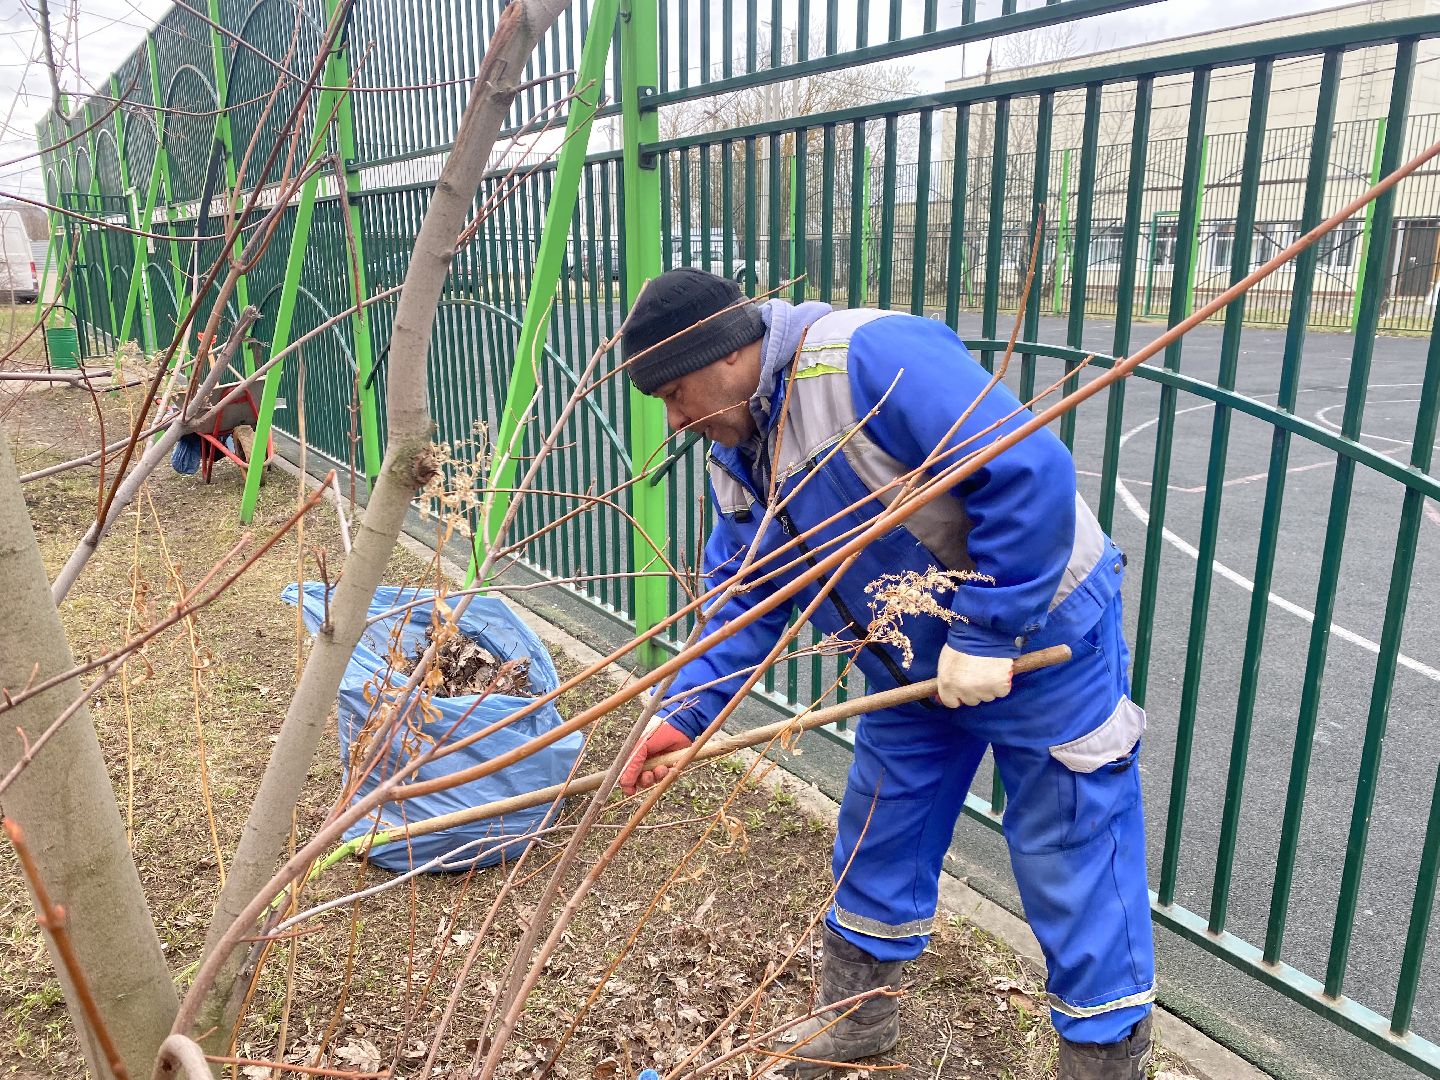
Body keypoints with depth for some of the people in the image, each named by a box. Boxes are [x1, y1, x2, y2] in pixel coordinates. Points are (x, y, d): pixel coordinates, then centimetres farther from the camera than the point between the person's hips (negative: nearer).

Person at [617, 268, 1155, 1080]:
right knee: (878, 841, 19)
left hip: (1043, 638, -8)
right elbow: (747, 598, 4)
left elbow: (1033, 471, -33)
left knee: (1074, 872, 3)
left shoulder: (870, 359, -29)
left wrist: (986, 634, -27)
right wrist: (686, 711, -6)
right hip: (917, 663, 9)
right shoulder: (735, 453, 0)